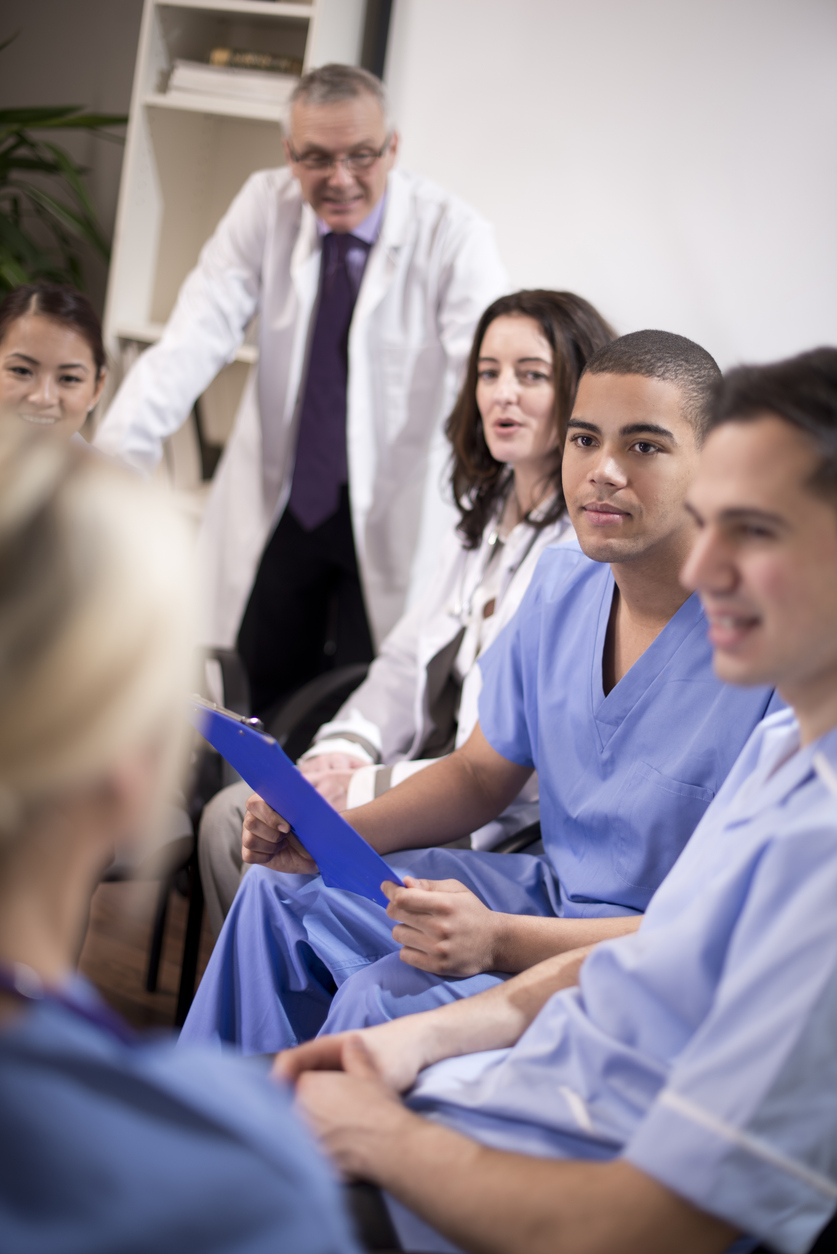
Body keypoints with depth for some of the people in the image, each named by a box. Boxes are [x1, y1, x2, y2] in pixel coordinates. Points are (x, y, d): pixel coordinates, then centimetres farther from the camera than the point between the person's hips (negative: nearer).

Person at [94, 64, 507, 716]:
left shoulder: (453, 234, -15)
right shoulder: (266, 206, -6)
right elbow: (193, 339, -14)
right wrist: (117, 454, -27)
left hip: (395, 513, -3)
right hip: (280, 501, 3)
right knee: (256, 709, 10)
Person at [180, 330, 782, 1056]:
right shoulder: (563, 583, 1)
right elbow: (480, 776, 14)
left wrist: (502, 940, -31)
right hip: (551, 889, 8)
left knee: (382, 1002, -26)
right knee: (283, 892, 6)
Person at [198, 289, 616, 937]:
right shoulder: (485, 515, 14)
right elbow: (409, 659, 18)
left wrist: (372, 787, -19)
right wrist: (343, 749, -2)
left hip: (511, 819, -9)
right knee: (232, 820, -3)